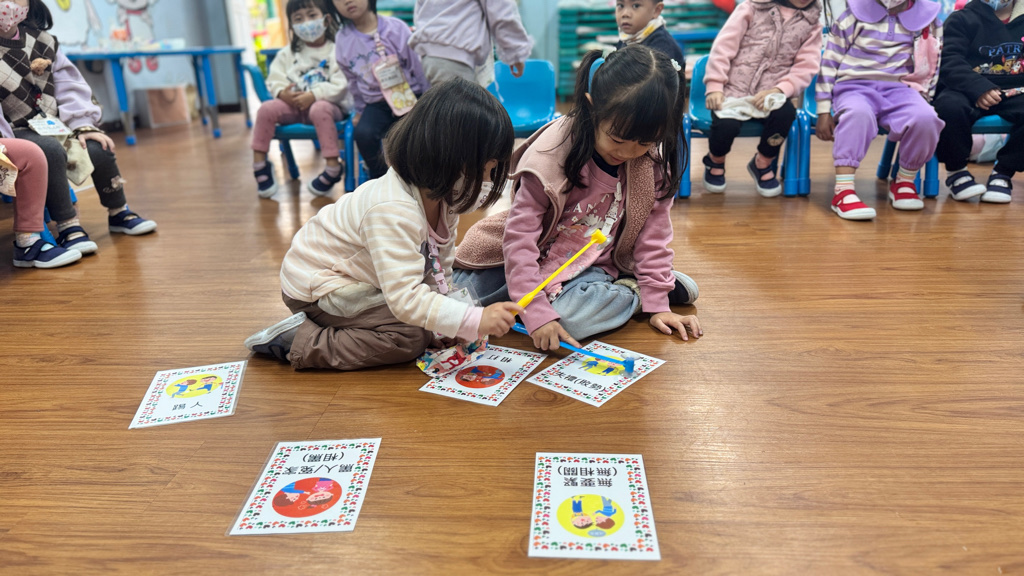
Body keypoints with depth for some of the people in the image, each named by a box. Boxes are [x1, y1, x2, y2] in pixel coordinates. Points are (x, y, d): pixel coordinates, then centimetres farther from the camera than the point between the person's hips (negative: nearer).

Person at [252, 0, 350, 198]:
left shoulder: (336, 51, -5)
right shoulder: (288, 53, 12)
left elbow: (341, 87, -14)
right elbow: (274, 80, 8)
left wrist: (313, 95, -24)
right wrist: (282, 93, -16)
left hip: (327, 104, -5)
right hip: (293, 104, 5)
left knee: (319, 110, -38)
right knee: (267, 109, -19)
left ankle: (333, 168, -34)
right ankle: (259, 164, -8)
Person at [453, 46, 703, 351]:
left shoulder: (653, 159, -13)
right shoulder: (550, 153, -25)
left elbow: (654, 231, -2)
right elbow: (519, 236, -25)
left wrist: (656, 302, -6)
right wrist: (537, 314, -31)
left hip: (591, 266, 0)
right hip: (536, 254, 1)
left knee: (570, 318, -33)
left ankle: (630, 289, -4)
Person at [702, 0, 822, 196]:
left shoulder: (812, 24, 10)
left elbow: (806, 68, 1)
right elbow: (724, 46, -1)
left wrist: (777, 90, -17)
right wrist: (714, 86, -12)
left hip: (770, 94, 2)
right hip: (733, 90, -1)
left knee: (785, 112, -31)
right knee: (726, 124, -31)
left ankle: (763, 163, -1)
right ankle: (715, 161, 8)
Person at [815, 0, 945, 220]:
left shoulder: (928, 18, 14)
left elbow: (933, 68, 22)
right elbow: (829, 62, 6)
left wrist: (925, 101, 14)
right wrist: (824, 111, -1)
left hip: (899, 90, 3)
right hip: (855, 87, -2)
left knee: (926, 118, -31)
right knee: (858, 113, -40)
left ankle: (904, 183, -7)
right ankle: (843, 192, -44)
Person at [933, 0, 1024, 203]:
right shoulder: (962, 19, 6)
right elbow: (949, 61, -9)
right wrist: (979, 88, -25)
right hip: (968, 91, -3)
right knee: (949, 106, -37)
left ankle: (1003, 172, -10)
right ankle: (956, 171, -14)